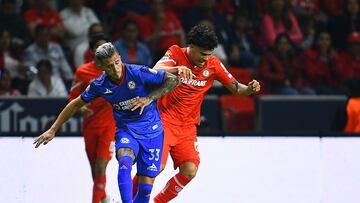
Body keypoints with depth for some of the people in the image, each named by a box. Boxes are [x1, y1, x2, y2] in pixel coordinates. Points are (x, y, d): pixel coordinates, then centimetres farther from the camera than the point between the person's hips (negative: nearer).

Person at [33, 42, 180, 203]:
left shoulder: (139, 73, -19)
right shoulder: (100, 85, -8)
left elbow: (174, 80, -14)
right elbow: (76, 104, 7)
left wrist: (149, 98, -24)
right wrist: (53, 130, 9)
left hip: (151, 133, -1)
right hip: (126, 131, 1)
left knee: (146, 187, -6)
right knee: (125, 162, -32)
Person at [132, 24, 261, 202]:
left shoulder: (213, 64, 0)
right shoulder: (176, 54, -10)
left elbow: (236, 88, 5)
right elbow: (155, 71, -29)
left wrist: (250, 88, -18)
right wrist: (177, 69, -49)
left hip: (187, 126, 4)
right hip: (164, 120, -4)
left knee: (189, 171, -9)